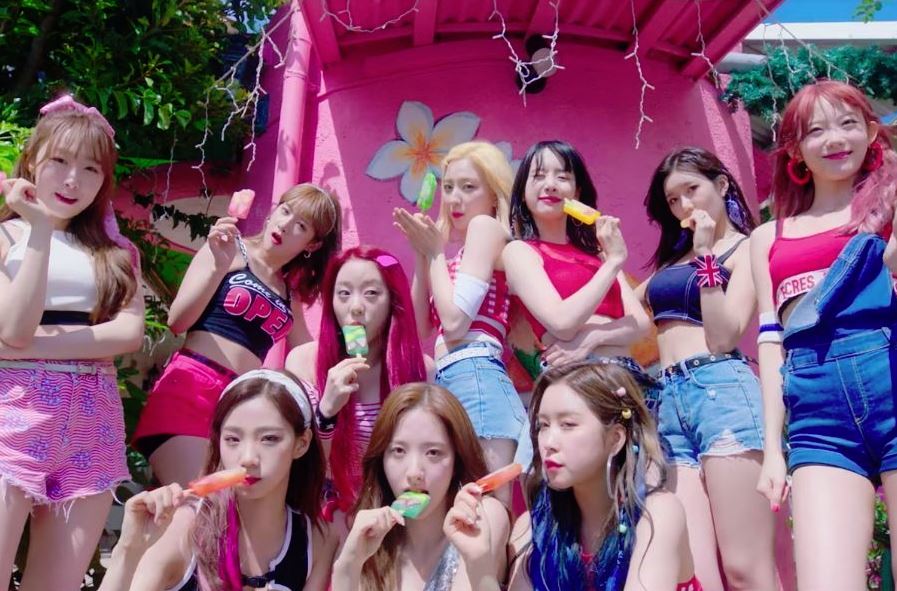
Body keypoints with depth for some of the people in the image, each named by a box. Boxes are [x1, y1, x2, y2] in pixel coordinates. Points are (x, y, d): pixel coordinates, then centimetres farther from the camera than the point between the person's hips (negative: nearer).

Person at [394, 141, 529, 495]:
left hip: (473, 376, -9)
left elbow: (455, 320, -12)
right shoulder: (462, 249, 25)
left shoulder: (486, 227, -1)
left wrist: (436, 252, 0)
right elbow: (422, 329, 18)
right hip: (454, 381, 9)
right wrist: (423, 255, 12)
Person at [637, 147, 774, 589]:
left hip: (721, 390, -5)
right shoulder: (674, 256, 26)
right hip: (669, 401, 6)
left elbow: (724, 337, -6)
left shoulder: (747, 248, 8)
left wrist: (706, 256, -6)